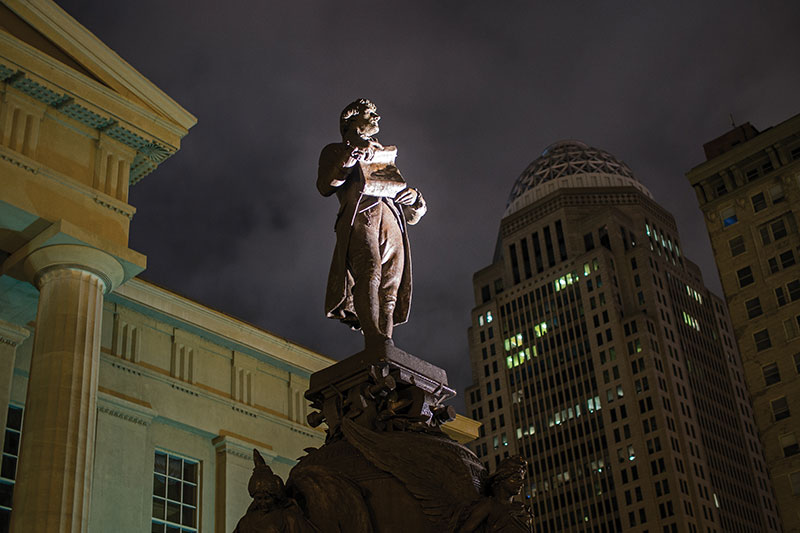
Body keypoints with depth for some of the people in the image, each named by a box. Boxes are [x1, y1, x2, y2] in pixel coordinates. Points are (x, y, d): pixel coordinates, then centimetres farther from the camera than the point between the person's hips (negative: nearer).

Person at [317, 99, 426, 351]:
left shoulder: (385, 157, 41)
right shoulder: (336, 151, 28)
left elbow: (412, 216, 34)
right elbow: (325, 186, 5)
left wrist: (414, 197, 11)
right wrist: (350, 157, -5)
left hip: (392, 222, 4)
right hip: (359, 215, -4)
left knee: (390, 291, -16)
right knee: (369, 270, -32)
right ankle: (376, 341, -47)